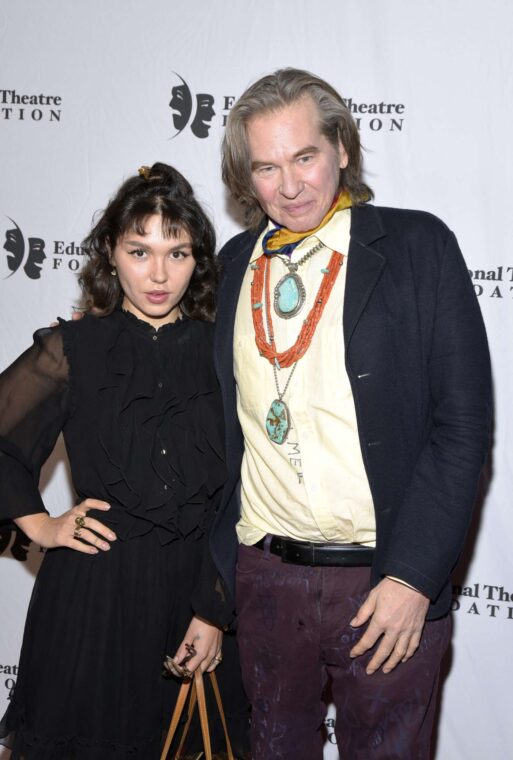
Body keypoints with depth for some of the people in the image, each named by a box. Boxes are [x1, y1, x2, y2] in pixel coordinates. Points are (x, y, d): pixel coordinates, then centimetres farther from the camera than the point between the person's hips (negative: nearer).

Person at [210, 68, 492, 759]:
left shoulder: (418, 246, -6)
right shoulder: (236, 261, 7)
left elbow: (463, 422, -9)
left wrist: (411, 576, -14)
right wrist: (219, 560, 7)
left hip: (389, 581, -3)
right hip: (262, 575, 4)